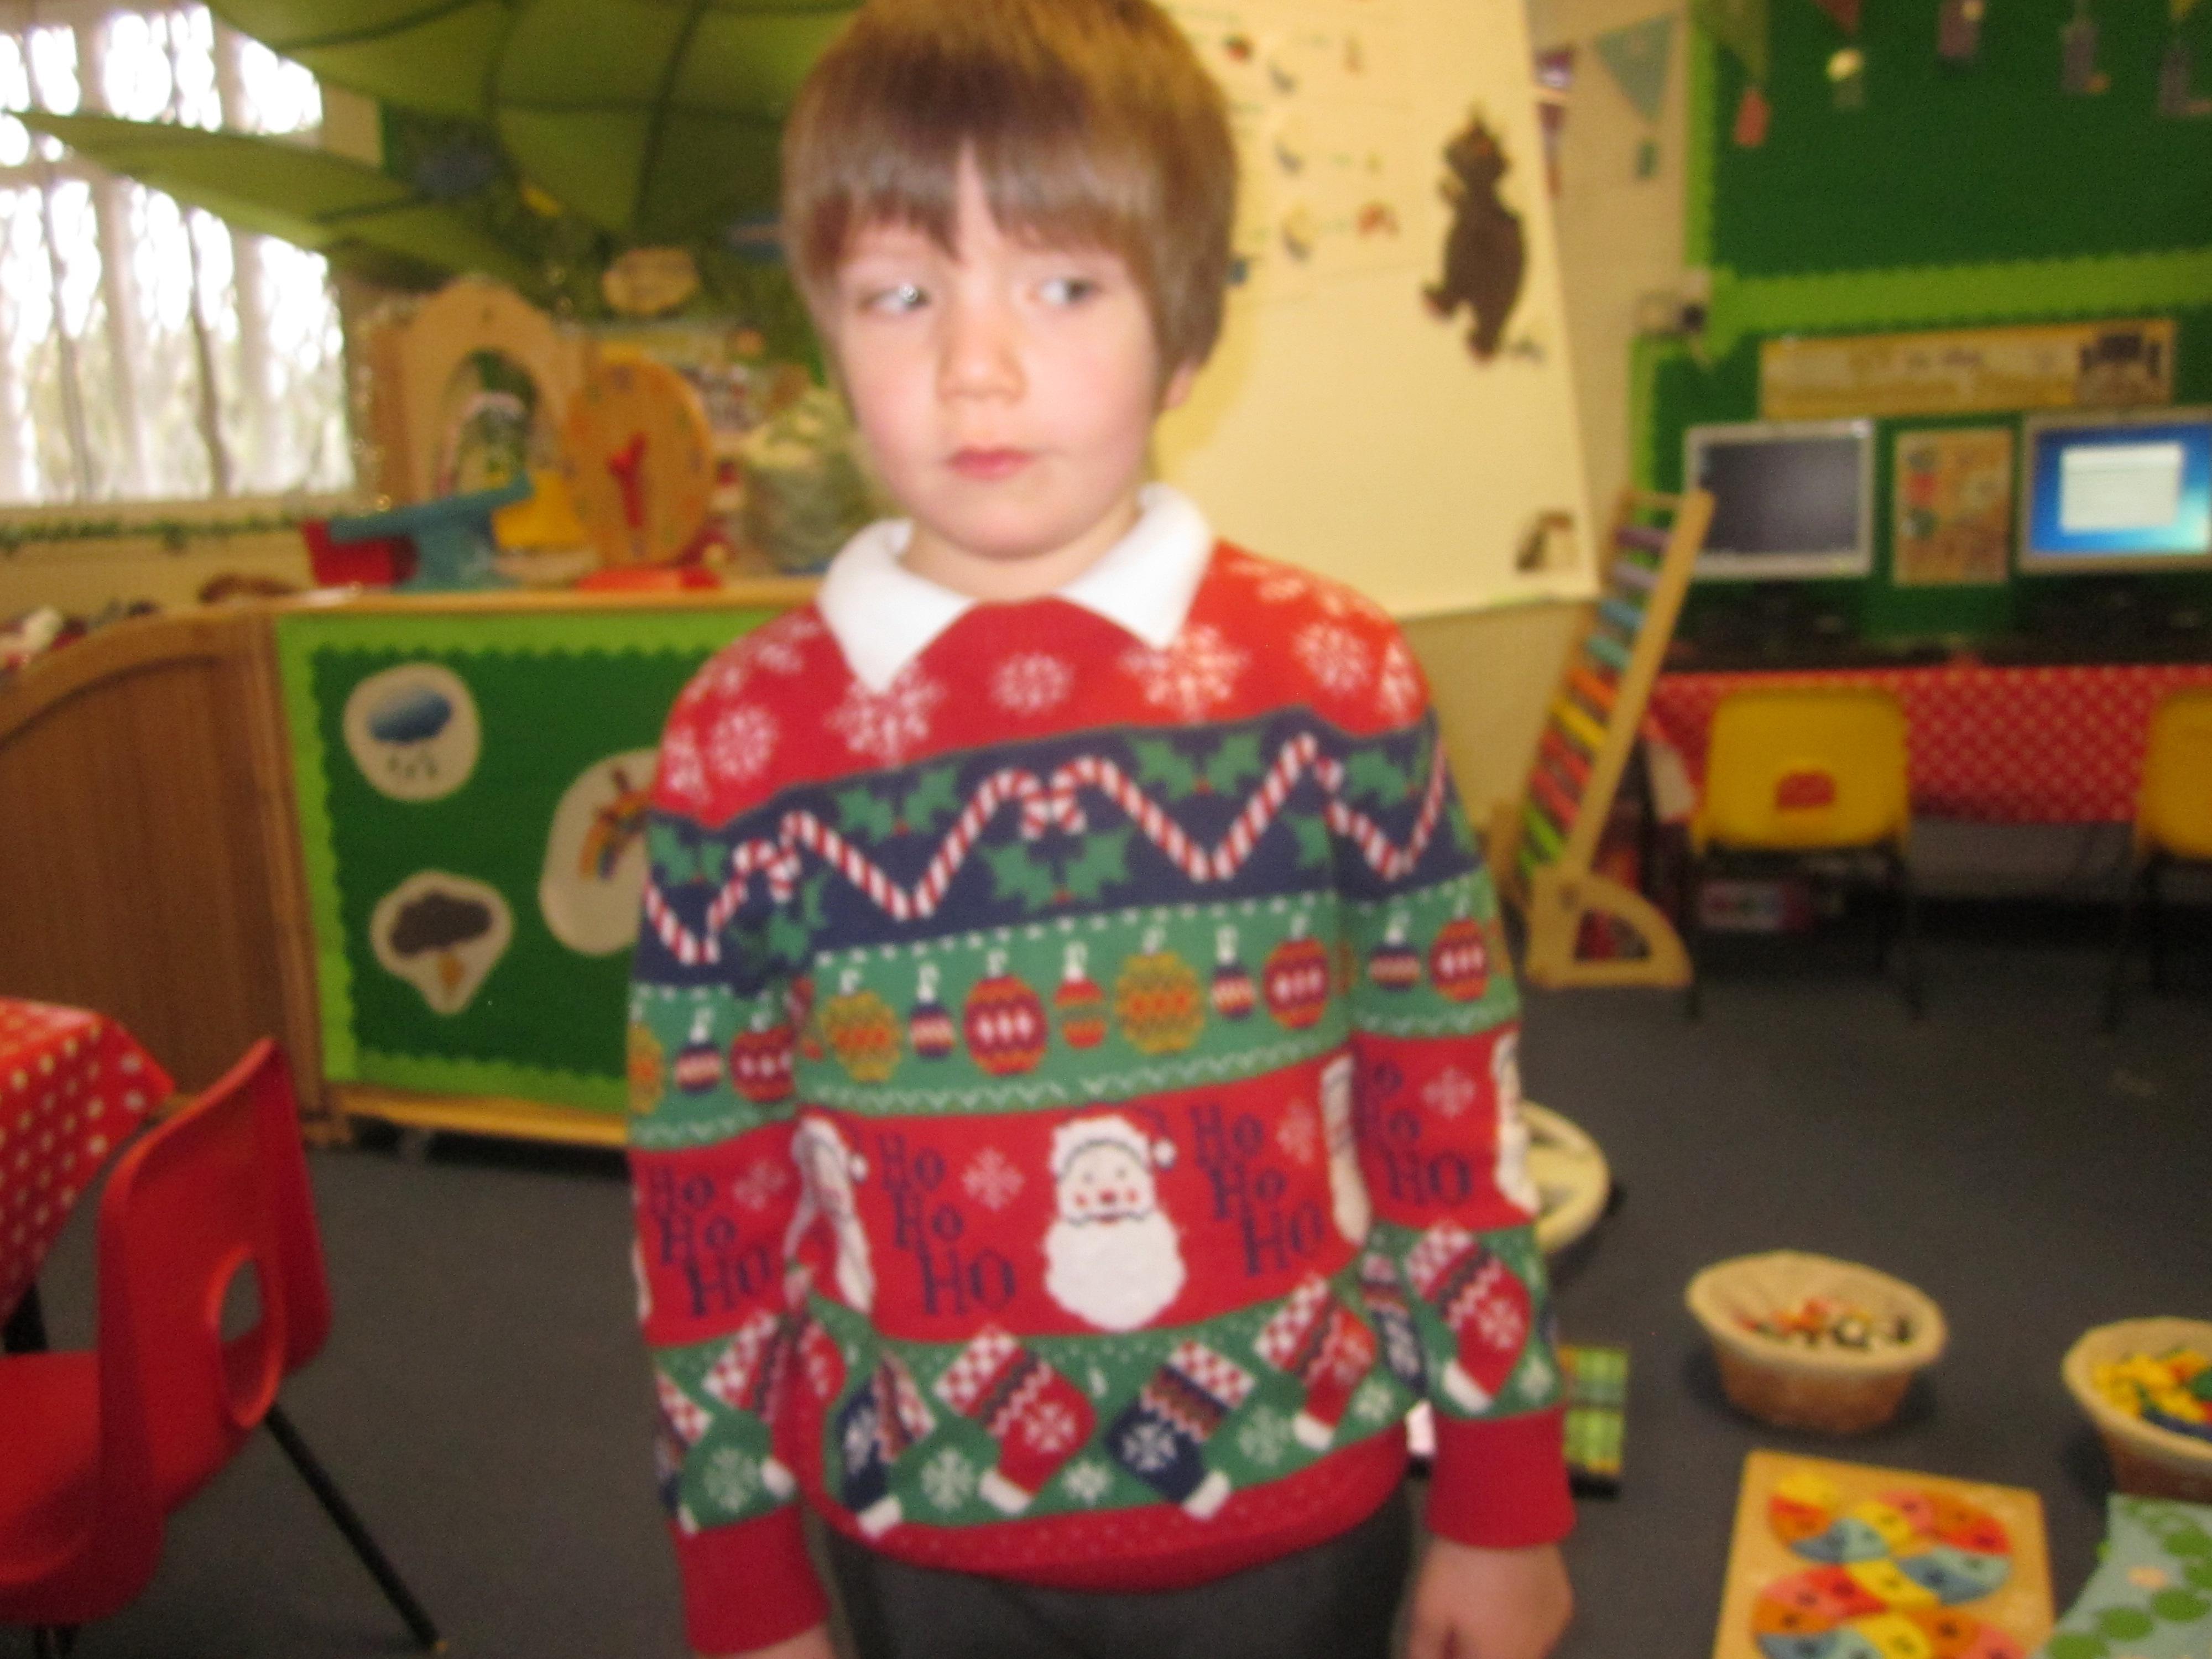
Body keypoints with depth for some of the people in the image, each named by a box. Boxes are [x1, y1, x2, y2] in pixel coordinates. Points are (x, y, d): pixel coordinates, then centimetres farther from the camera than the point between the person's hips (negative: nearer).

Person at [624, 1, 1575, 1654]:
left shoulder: (1337, 679, -11)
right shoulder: (741, 743, -10)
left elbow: (1454, 1098, -4)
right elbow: (705, 1182, -2)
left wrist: (1503, 1496, 2)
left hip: (1298, 1514, 0)